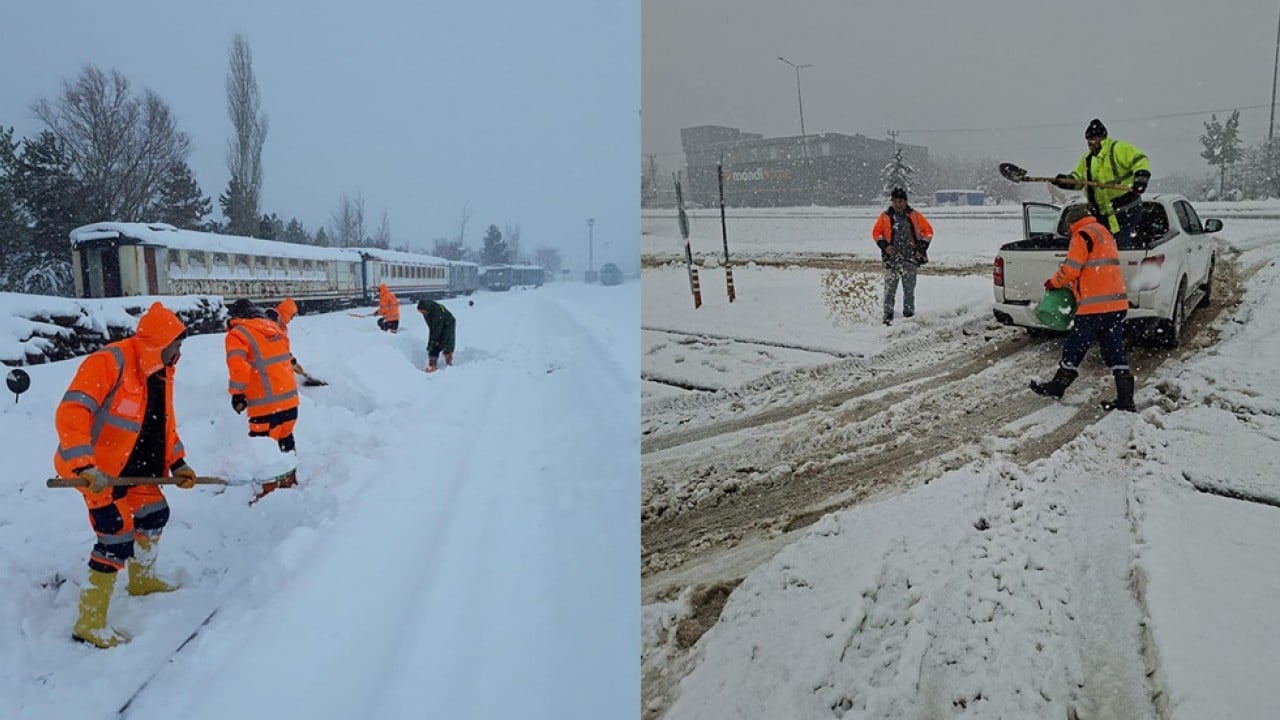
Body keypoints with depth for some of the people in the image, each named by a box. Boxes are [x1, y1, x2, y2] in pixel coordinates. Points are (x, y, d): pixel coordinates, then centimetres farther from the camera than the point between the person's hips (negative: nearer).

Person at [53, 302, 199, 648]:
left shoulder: (161, 372, 6)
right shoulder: (109, 363, -22)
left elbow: (165, 423, 15)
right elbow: (71, 413, -29)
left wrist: (177, 463, 7)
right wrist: (84, 467, -37)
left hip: (134, 468, 9)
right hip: (94, 469, -9)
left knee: (155, 514, 19)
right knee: (118, 534, -11)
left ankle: (142, 579, 45)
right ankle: (90, 623, 0)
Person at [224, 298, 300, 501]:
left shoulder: (237, 334, -7)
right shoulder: (274, 327, 13)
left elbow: (238, 366, -19)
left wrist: (237, 392, -8)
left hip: (265, 404, -7)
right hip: (290, 397, 7)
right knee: (285, 440, 22)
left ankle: (270, 490, 7)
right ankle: (289, 481, 34)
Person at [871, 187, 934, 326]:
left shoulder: (914, 216, 5)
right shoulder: (885, 217, 4)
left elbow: (928, 231, 11)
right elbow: (876, 233, 10)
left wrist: (922, 247, 2)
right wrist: (884, 245, -6)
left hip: (910, 258, 1)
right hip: (892, 257, -1)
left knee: (909, 288, 5)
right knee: (890, 288, -6)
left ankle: (909, 314, 15)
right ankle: (888, 316, -1)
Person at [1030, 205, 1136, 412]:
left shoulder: (1083, 235, -7)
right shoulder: (1105, 233, 23)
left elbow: (1071, 268, -14)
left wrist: (1053, 283, 4)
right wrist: (1075, 286, 21)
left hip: (1095, 304, -9)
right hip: (1118, 303, 9)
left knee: (1074, 347, 5)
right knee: (1114, 352, 9)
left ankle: (1057, 387, 18)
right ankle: (1125, 400, 7)